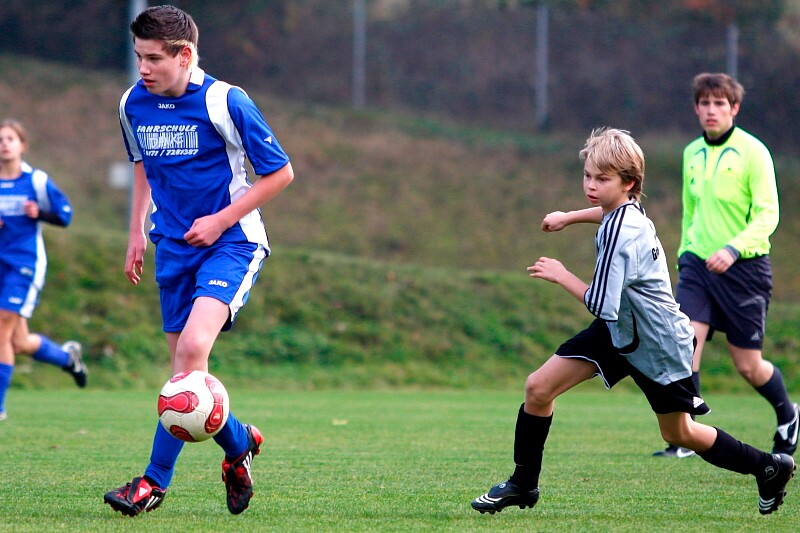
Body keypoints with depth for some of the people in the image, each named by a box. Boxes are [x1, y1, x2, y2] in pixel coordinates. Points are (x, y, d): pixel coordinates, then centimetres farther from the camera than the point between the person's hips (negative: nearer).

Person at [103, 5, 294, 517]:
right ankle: (239, 442, 32)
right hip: (174, 244, 6)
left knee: (193, 346, -24)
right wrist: (137, 230, 16)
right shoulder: (133, 104, 2)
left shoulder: (225, 102, -14)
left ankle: (155, 480, -22)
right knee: (186, 367, 3)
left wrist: (221, 220, -12)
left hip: (231, 242, -6)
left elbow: (280, 172, -7)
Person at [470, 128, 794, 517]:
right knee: (538, 387, -4)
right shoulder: (625, 211, -4)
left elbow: (602, 306, -29)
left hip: (659, 345, -8)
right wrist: (569, 217, 33)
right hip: (619, 331, 8)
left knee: (678, 434, 10)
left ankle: (772, 467, 30)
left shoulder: (618, 234, -31)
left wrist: (561, 276, -16)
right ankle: (523, 485, 10)